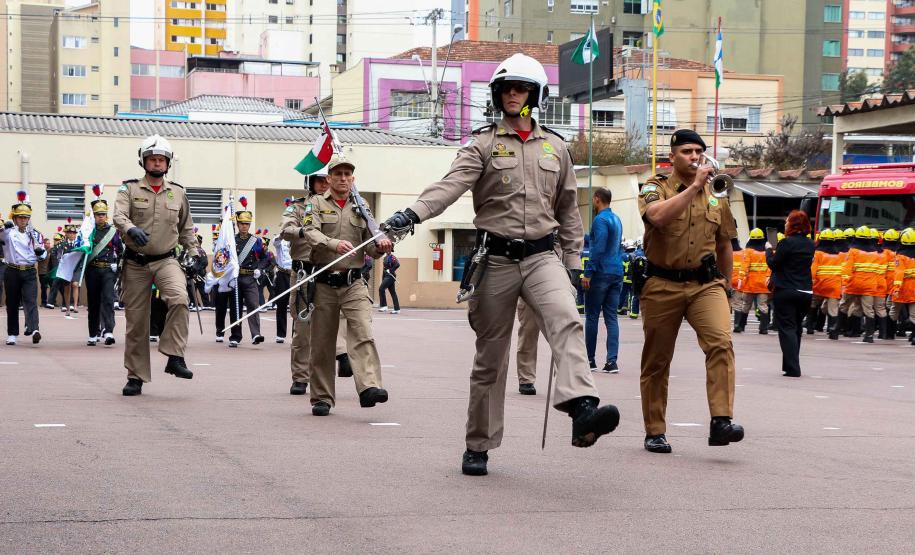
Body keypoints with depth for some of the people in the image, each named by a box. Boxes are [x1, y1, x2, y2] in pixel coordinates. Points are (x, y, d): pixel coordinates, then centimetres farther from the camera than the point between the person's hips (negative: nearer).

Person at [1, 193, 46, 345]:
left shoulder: (35, 235, 10)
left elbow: (43, 256, 13)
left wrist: (41, 252, -10)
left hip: (30, 273, 1)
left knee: (31, 301, -13)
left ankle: (33, 329, -26)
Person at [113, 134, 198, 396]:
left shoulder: (178, 193, 11)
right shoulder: (130, 189, 2)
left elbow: (186, 229, 22)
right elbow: (119, 215, -16)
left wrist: (194, 252, 11)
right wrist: (131, 229, -37)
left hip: (166, 260, 1)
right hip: (135, 263, -1)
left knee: (179, 298, -30)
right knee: (136, 321, 3)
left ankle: (175, 357, -23)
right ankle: (136, 376, 14)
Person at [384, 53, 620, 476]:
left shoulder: (555, 147, 12)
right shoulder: (483, 144, 2)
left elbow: (568, 209, 20)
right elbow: (453, 183, -15)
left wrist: (572, 259, 15)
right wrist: (414, 212, -33)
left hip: (541, 256, 1)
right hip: (496, 259, -1)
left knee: (566, 322, -27)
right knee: (490, 357, 5)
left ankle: (582, 411, -44)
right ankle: (478, 445, 18)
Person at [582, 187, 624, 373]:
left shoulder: (601, 220, -11)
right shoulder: (616, 219, 16)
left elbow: (598, 249, -19)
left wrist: (588, 273, -18)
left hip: (601, 273, -8)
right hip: (617, 273, 8)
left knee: (592, 317, 2)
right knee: (611, 318, 4)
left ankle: (590, 360, 7)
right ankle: (612, 362, -3)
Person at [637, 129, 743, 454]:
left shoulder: (716, 196, 12)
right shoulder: (655, 188, 0)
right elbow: (658, 216, -25)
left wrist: (725, 284, 26)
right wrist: (694, 186, -23)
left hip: (706, 284, 2)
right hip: (663, 285, -2)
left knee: (721, 343, -22)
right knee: (657, 361, 6)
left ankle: (721, 421, -26)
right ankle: (655, 432, 18)